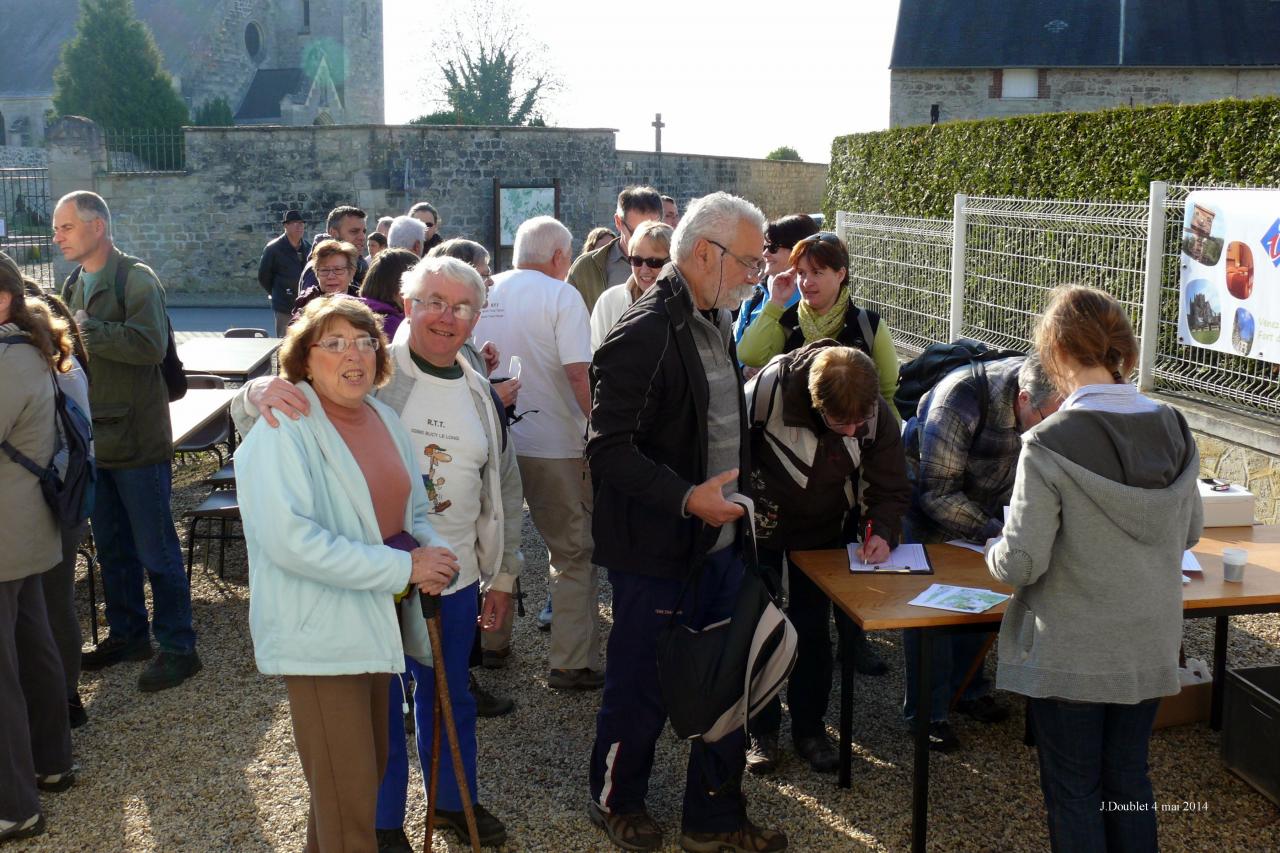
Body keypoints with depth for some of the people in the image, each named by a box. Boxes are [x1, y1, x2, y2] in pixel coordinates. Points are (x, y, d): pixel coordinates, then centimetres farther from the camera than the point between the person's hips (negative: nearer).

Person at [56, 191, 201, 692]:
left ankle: (177, 648, 11)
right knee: (111, 548, 17)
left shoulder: (136, 279, -12)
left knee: (156, 551, 0)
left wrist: (85, 329, -23)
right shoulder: (76, 285, 13)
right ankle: (127, 635, 31)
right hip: (94, 439, 8)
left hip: (137, 441, -8)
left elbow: (151, 345, -27)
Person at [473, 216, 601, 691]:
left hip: (495, 441, 6)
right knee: (575, 554, 6)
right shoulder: (560, 296, -9)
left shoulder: (485, 294, 6)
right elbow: (578, 373, -18)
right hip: (554, 445, -5)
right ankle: (572, 664, 7)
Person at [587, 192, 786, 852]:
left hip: (719, 542, 8)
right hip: (656, 554, -8)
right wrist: (687, 498, -28)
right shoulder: (643, 334, -20)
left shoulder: (714, 322, 9)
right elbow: (609, 448, -23)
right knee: (641, 688, 9)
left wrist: (742, 494, 13)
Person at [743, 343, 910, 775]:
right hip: (762, 524, -2)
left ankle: (809, 727, 25)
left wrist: (883, 530, -28)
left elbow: (892, 486, -10)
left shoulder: (877, 414, -22)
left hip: (824, 528, 2)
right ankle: (762, 730, 21)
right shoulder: (769, 389, -34)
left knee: (814, 630, 8)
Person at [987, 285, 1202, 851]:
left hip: (1070, 659, -5)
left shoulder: (1049, 445, -22)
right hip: (1150, 650, 5)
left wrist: (995, 552, 0)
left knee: (1074, 793, 12)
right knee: (1129, 780, 21)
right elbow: (1190, 532, 9)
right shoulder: (1175, 432, -5)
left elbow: (1021, 563, -21)